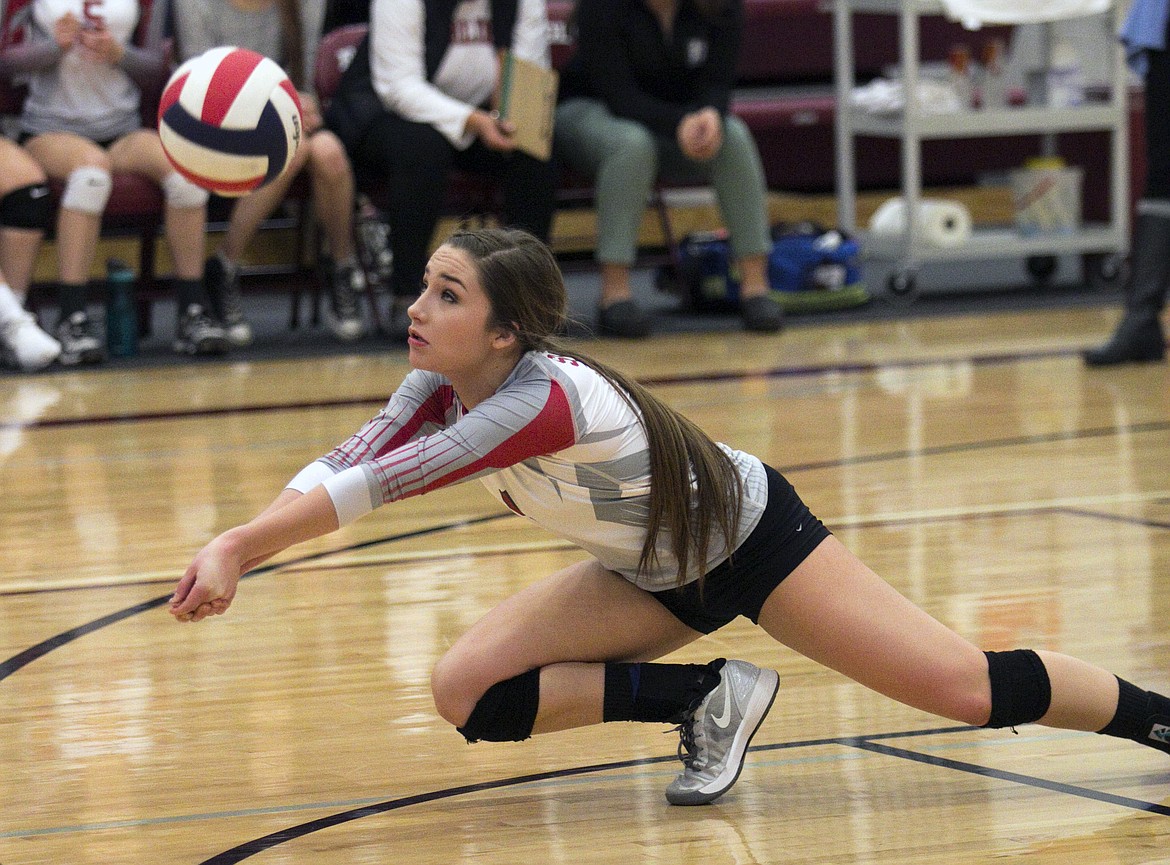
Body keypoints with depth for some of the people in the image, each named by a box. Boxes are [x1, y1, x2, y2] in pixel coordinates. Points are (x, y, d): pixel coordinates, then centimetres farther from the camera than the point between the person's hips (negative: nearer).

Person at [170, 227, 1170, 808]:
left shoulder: (544, 400, -38)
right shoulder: (440, 386, -14)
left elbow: (380, 484, -43)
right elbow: (340, 468, -23)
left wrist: (239, 544, -44)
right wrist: (235, 551, -39)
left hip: (753, 541, -8)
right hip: (657, 577, 8)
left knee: (968, 688, -10)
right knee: (468, 692, -9)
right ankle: (709, 699, 3)